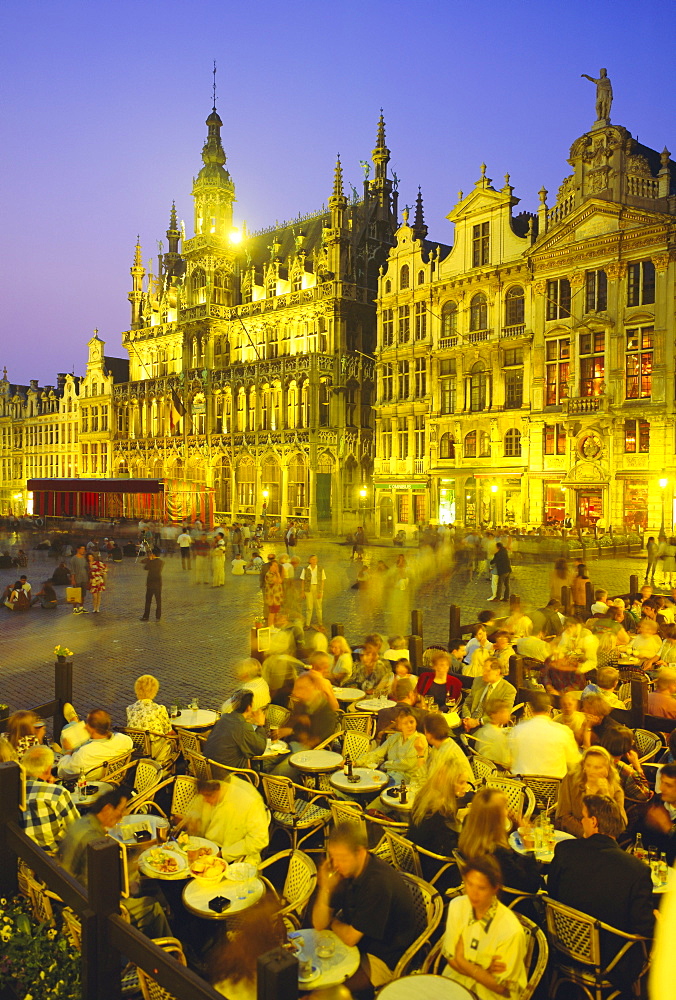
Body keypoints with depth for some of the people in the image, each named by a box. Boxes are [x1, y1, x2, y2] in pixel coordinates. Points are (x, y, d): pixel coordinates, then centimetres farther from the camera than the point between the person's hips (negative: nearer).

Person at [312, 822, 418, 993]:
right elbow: (319, 925, -3)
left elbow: (351, 938, -23)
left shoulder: (378, 882, -30)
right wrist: (325, 888, -20)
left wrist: (333, 922, -3)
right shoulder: (346, 871, -5)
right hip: (357, 946, 7)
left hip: (385, 961, -7)